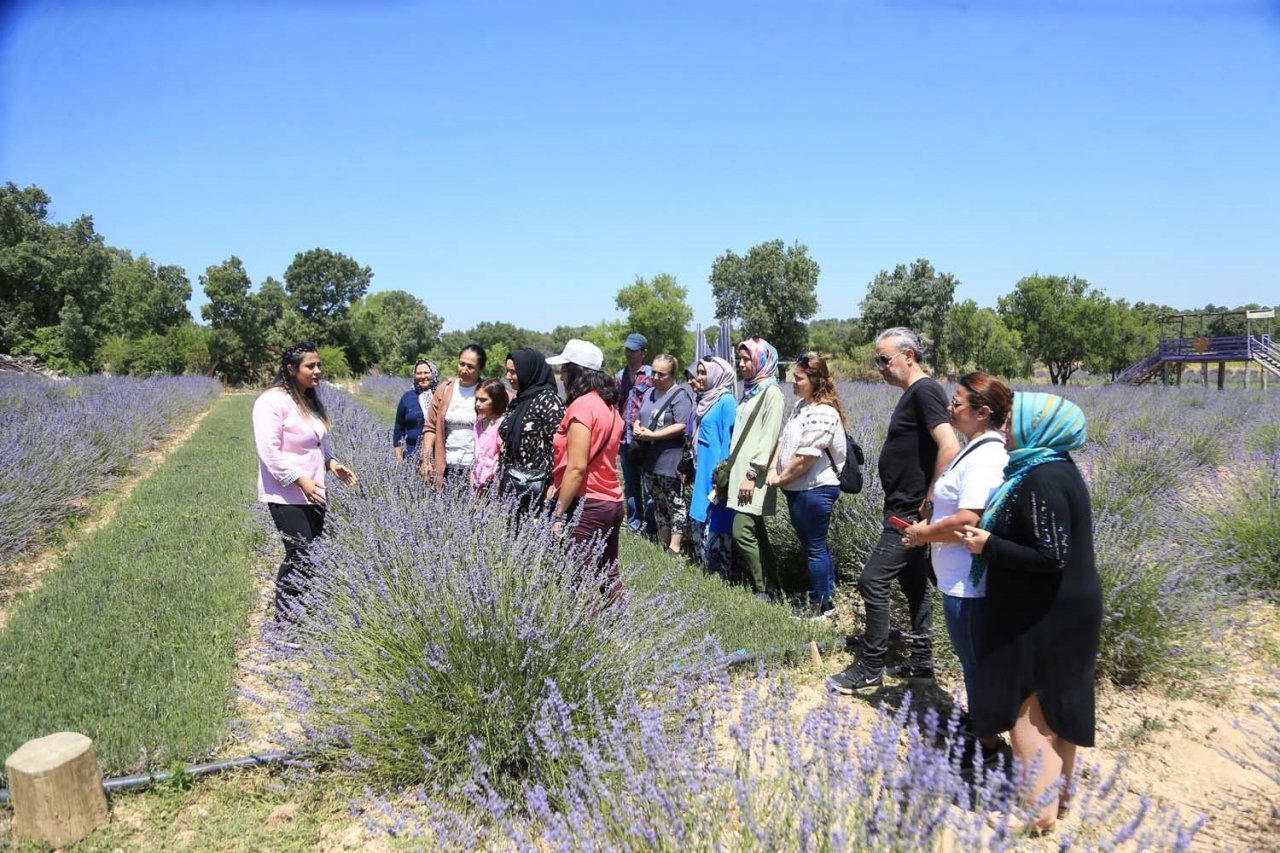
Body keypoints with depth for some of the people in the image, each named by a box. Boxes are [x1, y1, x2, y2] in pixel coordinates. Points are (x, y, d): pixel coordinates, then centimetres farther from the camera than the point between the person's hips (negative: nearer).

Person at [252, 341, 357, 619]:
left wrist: (332, 463, 7)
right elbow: (269, 452, -19)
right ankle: (284, 622, 1)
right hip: (287, 496, -8)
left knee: (312, 556, 9)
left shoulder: (310, 400, 13)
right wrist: (301, 481, -22)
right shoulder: (272, 401, -14)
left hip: (312, 494, 9)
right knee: (302, 558, -11)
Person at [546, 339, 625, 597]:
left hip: (586, 505, -9)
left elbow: (577, 468, -19)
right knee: (607, 578, 14)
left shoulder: (582, 406, -14)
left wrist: (558, 515, -15)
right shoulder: (608, 405, 12)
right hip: (612, 502, 9)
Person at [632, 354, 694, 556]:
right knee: (659, 503, 17)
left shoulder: (680, 395, -11)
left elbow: (681, 426, -20)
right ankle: (662, 543, 27)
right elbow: (638, 418, 21)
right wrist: (637, 428, -3)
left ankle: (675, 547, 6)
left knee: (675, 504, 1)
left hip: (670, 461, -8)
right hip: (649, 460, 9)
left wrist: (651, 435, -21)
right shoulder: (649, 393, 15)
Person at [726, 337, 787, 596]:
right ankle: (773, 587, 19)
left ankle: (764, 590, -1)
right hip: (741, 471, 9)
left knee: (742, 532, -11)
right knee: (756, 532, 11)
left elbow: (769, 437, -16)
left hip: (754, 476, -9)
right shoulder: (749, 390, 17)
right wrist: (731, 465, 15)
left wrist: (752, 474, -19)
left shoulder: (771, 392, -9)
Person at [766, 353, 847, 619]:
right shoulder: (801, 405, 11)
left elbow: (805, 457, -22)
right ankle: (826, 596, 30)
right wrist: (773, 469, -1)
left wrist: (782, 478, -10)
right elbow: (784, 439, 12)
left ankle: (822, 605, 15)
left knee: (815, 547, 2)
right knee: (813, 545, 18)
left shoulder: (822, 413, -20)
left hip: (815, 489, -10)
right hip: (799, 488, 10)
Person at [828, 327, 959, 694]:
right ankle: (922, 661, 26)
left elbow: (950, 448, -26)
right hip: (905, 510, 10)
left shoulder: (924, 391, -16)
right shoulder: (912, 394, 14)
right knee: (914, 582, 16)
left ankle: (870, 670, 2)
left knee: (873, 581, -7)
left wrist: (930, 501, -21)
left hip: (909, 512, -10)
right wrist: (921, 503, 17)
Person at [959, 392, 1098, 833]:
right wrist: (991, 536, 8)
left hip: (1043, 615, -10)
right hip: (1062, 609, 10)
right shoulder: (1055, 468, 7)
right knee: (1055, 702, 19)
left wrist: (988, 545, -19)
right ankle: (1056, 792, 33)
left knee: (1024, 704, 2)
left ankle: (1038, 807, 12)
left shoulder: (1041, 480, -24)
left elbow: (1051, 555, -27)